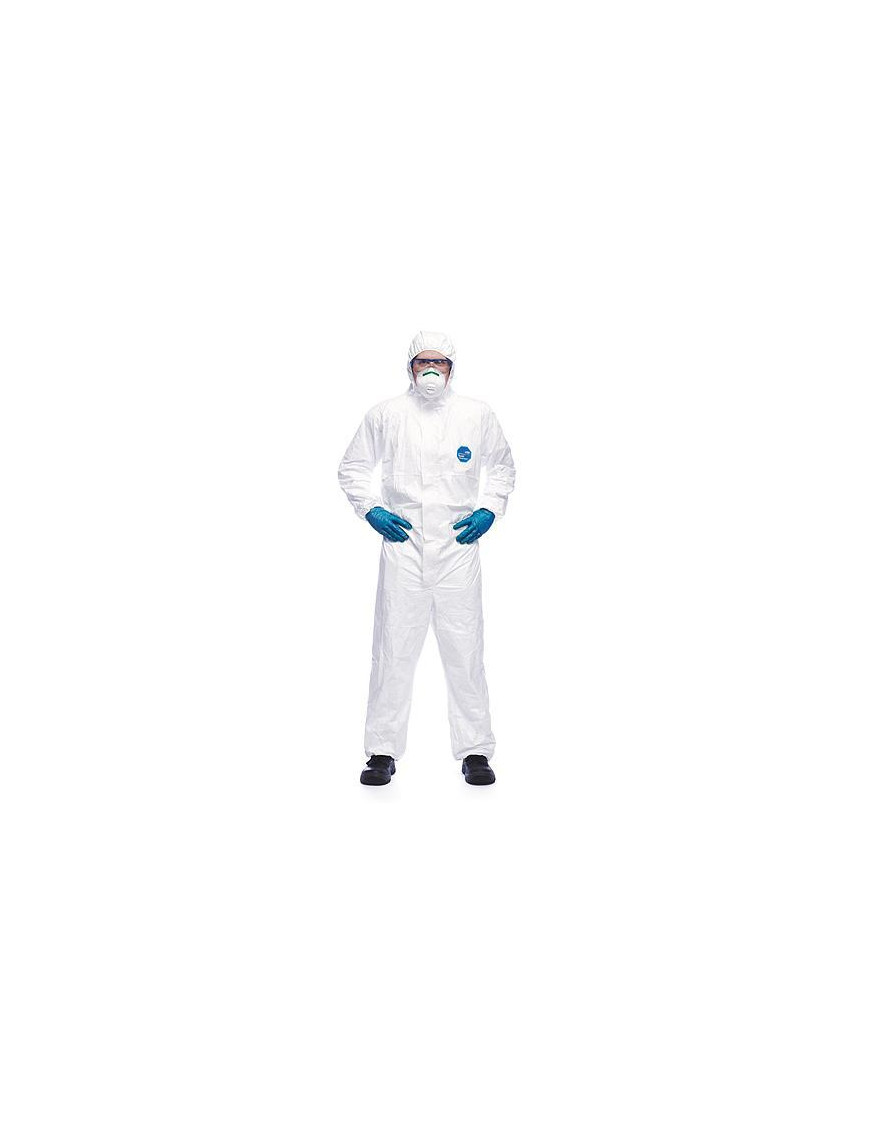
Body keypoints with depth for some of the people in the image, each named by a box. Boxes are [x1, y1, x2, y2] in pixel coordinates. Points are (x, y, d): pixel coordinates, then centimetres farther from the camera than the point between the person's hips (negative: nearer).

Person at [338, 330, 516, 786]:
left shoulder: (478, 415, 8)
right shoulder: (385, 414, 6)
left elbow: (502, 467, 22)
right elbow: (352, 468, 15)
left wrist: (489, 511, 7)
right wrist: (370, 510, 0)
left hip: (459, 544, 0)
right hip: (403, 543, 0)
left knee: (465, 650, 1)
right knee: (393, 648, 0)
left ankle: (475, 752, 11)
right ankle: (383, 752, 10)